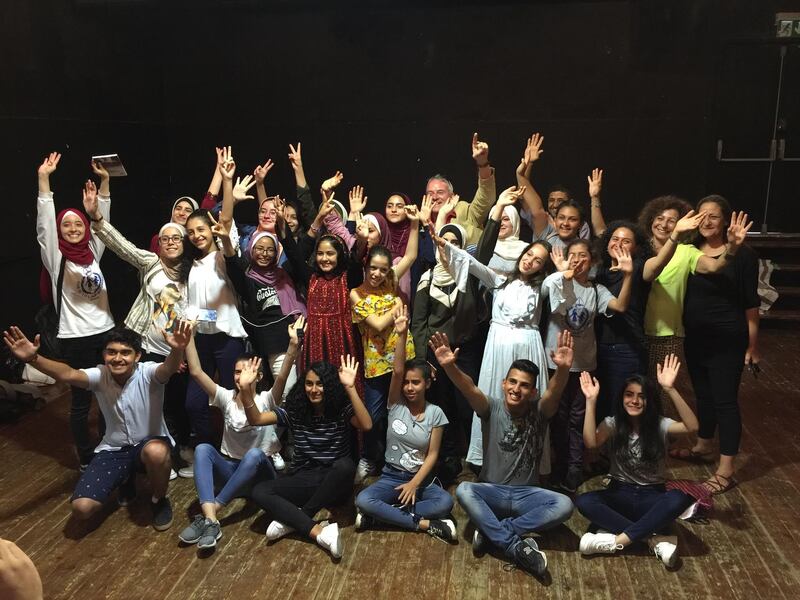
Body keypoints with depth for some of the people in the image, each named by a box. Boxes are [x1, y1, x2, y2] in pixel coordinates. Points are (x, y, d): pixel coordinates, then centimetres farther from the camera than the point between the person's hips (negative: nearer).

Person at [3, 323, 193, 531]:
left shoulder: (148, 374, -19)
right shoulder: (100, 375, -10)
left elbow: (168, 369, -43)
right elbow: (68, 374, -29)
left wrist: (177, 350, -69)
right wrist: (33, 358, -48)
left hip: (150, 443, -3)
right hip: (113, 449, 4)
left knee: (156, 452, -42)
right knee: (81, 508, -12)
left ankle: (159, 500, -7)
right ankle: (126, 479, 21)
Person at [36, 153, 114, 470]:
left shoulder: (93, 252, 8)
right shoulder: (56, 258, -4)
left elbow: (102, 219, 5)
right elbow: (44, 223, -14)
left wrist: (104, 182, -4)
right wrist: (43, 179, -21)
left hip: (106, 331, 4)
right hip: (75, 338, -4)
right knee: (81, 400, 5)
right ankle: (86, 458, 20)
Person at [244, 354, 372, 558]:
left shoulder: (342, 410, -7)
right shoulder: (294, 410, 1)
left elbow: (366, 425, -27)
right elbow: (256, 419, -6)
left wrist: (350, 388, -34)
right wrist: (246, 390, -23)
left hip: (334, 484, -2)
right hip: (303, 480, 3)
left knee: (345, 465, -37)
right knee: (259, 492, -22)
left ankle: (292, 520, -24)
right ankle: (319, 532, -35)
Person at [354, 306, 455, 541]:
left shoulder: (435, 413, -3)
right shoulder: (396, 405, -3)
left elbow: (432, 454, -5)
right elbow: (397, 371, -20)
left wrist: (414, 484, -18)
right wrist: (401, 335, -33)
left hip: (421, 479, 0)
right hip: (390, 476, 0)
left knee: (446, 502, -30)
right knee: (362, 501, -29)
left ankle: (382, 514, -20)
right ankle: (424, 524, -23)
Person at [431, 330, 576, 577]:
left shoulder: (539, 412, -7)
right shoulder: (492, 408, -8)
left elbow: (554, 392, -30)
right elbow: (469, 388, -28)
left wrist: (563, 369, -53)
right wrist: (449, 366, -50)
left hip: (526, 494, 1)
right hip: (491, 491, 0)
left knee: (564, 505, -28)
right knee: (463, 490, -32)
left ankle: (492, 532, -23)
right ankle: (516, 546, -31)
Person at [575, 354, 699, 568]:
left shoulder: (659, 425, -6)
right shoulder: (613, 423, -5)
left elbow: (692, 427, -28)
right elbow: (591, 442, -27)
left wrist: (670, 389, -38)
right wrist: (591, 401, -34)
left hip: (652, 497, 0)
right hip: (621, 495, 1)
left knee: (683, 497, -34)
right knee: (583, 501, -30)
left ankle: (617, 541, -32)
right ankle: (653, 542, -31)